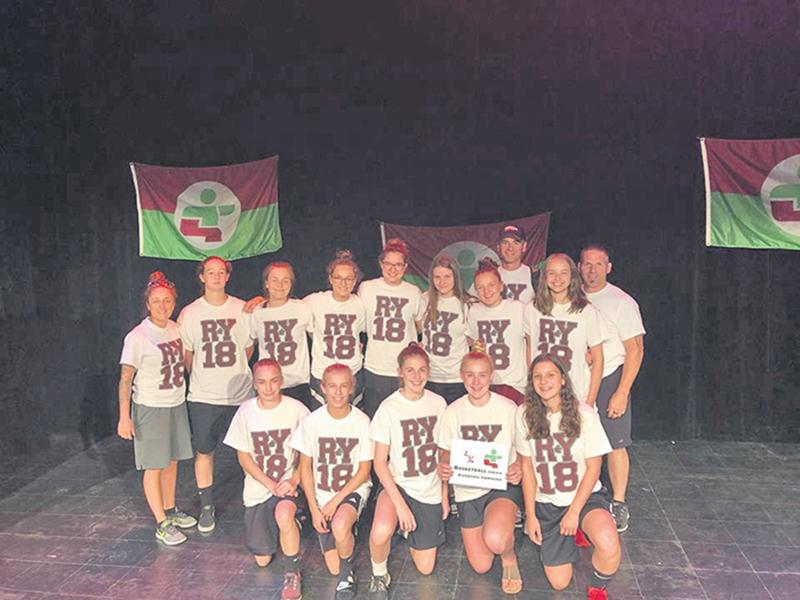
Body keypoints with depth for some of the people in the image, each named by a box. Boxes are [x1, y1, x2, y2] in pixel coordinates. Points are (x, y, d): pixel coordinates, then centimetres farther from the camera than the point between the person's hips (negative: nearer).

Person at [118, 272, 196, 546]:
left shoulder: (175, 328, 2)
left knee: (172, 461, 16)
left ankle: (170, 510, 32)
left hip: (176, 405, 6)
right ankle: (162, 525, 9)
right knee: (154, 466, 2)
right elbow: (125, 378, -17)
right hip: (150, 408, -6)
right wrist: (124, 417, -21)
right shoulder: (137, 337, -17)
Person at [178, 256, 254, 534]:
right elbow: (186, 354, 9)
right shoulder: (189, 313, 0)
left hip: (240, 394, 0)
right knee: (204, 451, 7)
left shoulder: (243, 310, 0)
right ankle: (206, 507, 22)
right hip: (203, 396, 0)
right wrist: (200, 378, 13)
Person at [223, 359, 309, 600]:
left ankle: (292, 573, -13)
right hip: (258, 487, 3)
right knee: (262, 560, 8)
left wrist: (293, 481, -21)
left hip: (289, 483, -3)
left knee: (283, 514, -38)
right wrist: (271, 485, -13)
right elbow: (243, 456, -2)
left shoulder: (297, 409, -12)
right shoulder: (246, 412, -7)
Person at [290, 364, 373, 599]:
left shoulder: (362, 421, -12)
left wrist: (336, 501, -13)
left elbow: (364, 470, -6)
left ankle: (347, 571, -4)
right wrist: (314, 510, -7)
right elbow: (305, 467, -2)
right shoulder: (312, 421, -10)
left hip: (353, 489, -2)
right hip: (321, 493, 2)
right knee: (334, 568, -3)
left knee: (340, 527, -35)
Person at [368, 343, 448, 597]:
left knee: (425, 568, 9)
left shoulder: (438, 403, -4)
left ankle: (410, 528, 38)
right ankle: (379, 575, -3)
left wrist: (445, 495, 4)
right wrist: (400, 504, -20)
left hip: (430, 491, 4)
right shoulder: (389, 407, -14)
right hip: (398, 485, -3)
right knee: (380, 534, -35)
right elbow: (380, 462, -13)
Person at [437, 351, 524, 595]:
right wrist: (443, 469, -15)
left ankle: (509, 558, 4)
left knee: (495, 540, -33)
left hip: (504, 486, -3)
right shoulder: (453, 412, -1)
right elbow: (445, 453, 8)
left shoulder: (508, 407, -7)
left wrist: (519, 469, -21)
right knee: (481, 566, 5)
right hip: (467, 490, 3)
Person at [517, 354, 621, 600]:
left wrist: (574, 512, -12)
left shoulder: (584, 414, -13)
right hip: (546, 503, 2)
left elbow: (593, 468, -8)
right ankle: (570, 535, 32)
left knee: (609, 545, -33)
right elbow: (527, 467, 0)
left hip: (584, 496, -2)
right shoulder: (524, 415, -7)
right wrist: (530, 515, -2)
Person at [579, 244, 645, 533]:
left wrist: (621, 393, -14)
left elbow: (635, 350, -8)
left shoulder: (621, 302, -7)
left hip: (609, 379, -3)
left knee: (615, 444, 0)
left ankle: (619, 504, 14)